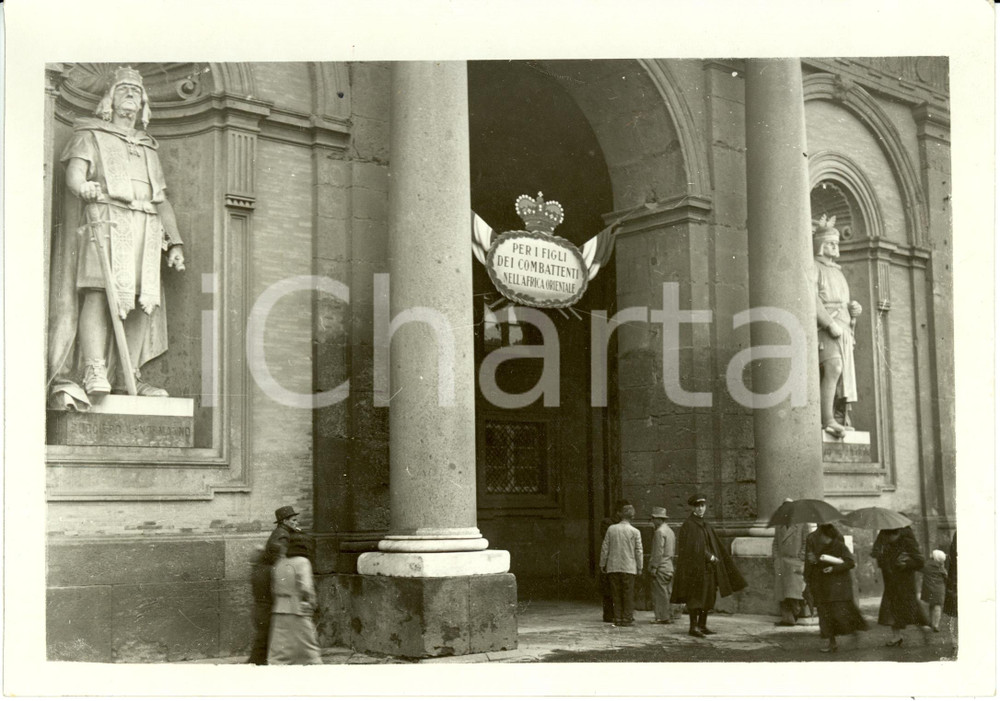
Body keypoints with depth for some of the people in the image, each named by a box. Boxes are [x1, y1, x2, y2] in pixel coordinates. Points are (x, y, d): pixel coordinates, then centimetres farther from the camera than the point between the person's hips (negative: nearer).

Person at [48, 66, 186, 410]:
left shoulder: (148, 149, 32)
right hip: (105, 219, -5)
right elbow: (74, 177, 1)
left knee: (144, 300, -5)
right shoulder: (90, 135, 17)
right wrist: (88, 190, -23)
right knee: (99, 291, -19)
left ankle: (129, 376, -2)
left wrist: (175, 242, 16)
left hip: (146, 228, 5)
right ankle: (94, 373, -29)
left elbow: (162, 200, 27)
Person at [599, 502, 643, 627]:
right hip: (629, 567, -2)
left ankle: (618, 619, 9)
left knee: (616, 594, 8)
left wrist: (602, 564, 12)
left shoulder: (611, 529, 1)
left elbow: (605, 548, 4)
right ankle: (627, 619, 5)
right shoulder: (635, 531, -4)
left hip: (613, 567, 2)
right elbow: (638, 551, -2)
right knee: (628, 594, 5)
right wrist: (639, 567, 7)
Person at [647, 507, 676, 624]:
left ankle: (662, 617, -5)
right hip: (670, 566, 9)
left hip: (661, 567, -9)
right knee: (667, 593, 12)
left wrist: (653, 568, -15)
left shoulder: (659, 532, -12)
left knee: (660, 593, -6)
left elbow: (658, 552, -17)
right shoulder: (670, 531, 16)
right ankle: (669, 616, 14)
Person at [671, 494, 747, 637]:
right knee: (695, 597, -10)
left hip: (708, 567, 8)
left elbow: (717, 548, 17)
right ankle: (693, 627, -9)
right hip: (695, 566, -8)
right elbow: (693, 546, -15)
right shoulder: (688, 525, -7)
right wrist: (710, 557, -14)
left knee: (708, 597, 7)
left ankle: (702, 625, 14)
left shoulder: (707, 527, 17)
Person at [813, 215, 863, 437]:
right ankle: (828, 420, -27)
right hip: (823, 328, -9)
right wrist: (830, 323, -21)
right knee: (833, 368, -24)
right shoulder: (813, 268, 2)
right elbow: (812, 299, -12)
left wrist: (854, 309, 7)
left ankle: (839, 418, 4)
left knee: (844, 372, 2)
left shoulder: (838, 273, 28)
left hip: (843, 331, 9)